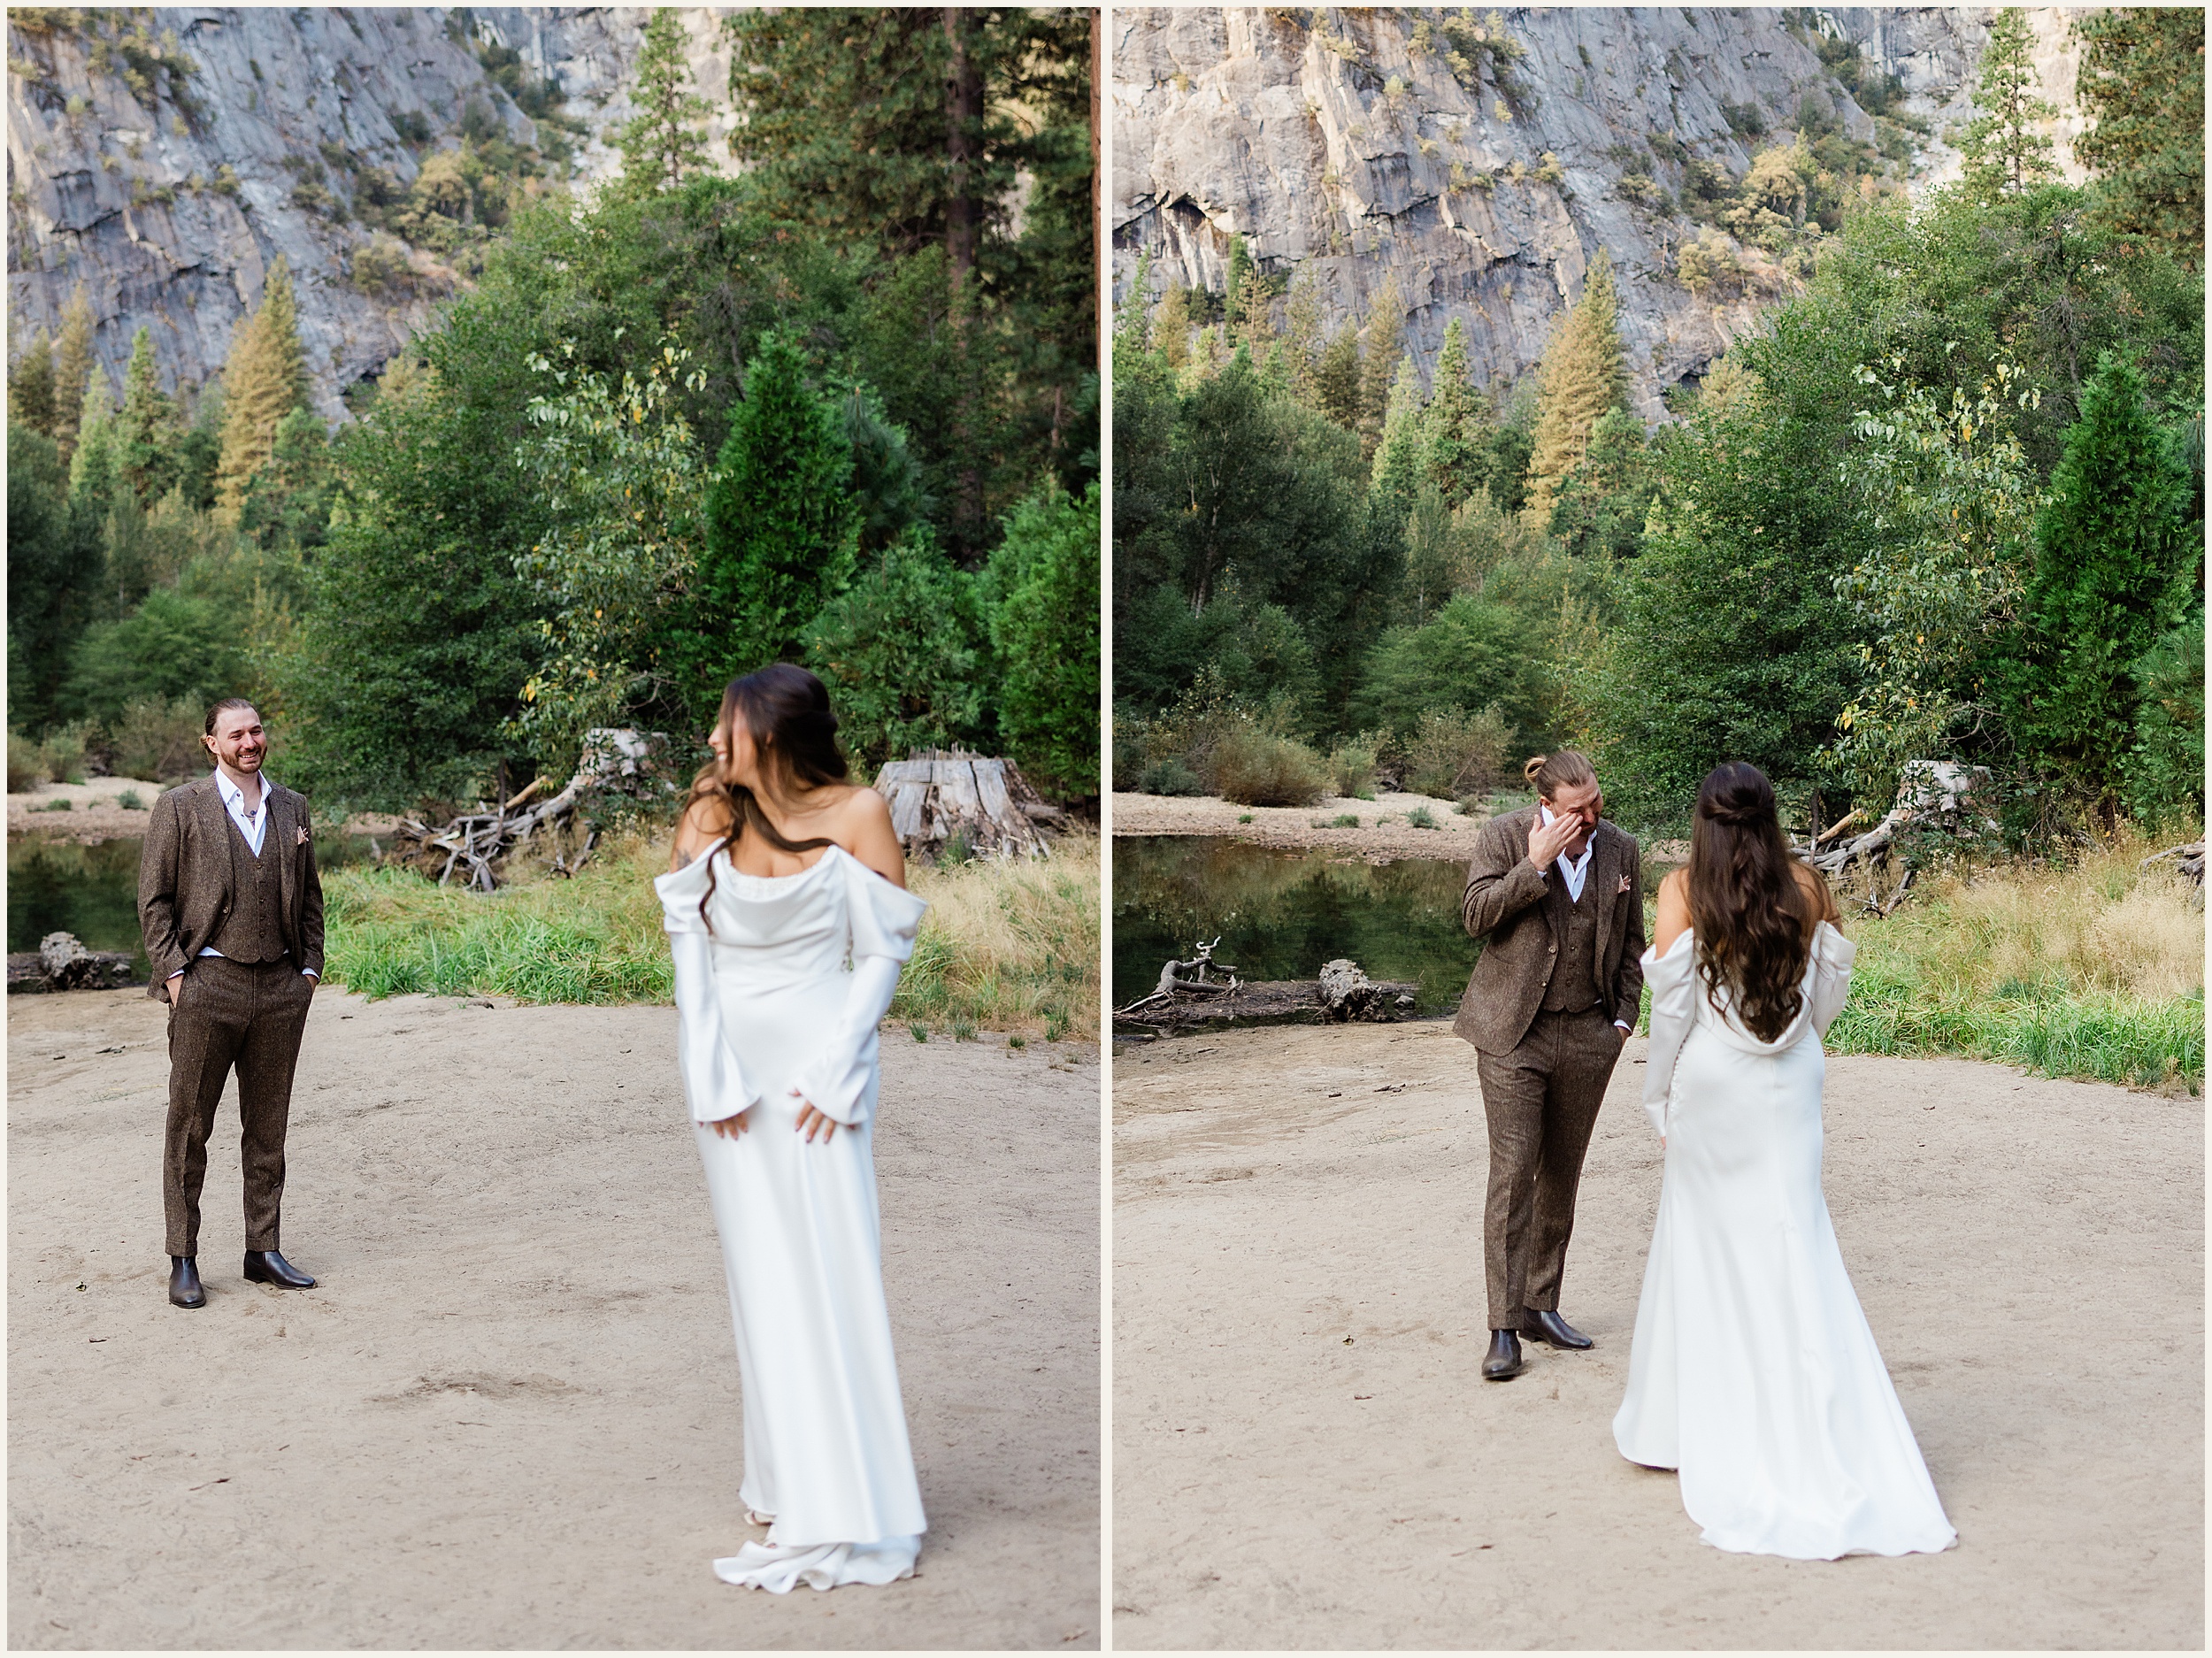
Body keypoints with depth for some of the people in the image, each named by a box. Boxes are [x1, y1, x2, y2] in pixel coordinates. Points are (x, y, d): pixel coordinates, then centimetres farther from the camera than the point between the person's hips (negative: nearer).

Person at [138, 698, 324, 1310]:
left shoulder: (292, 808, 12)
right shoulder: (180, 807, 0)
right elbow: (153, 898, -1)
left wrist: (309, 967, 9)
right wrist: (173, 972, -8)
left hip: (281, 986, 4)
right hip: (207, 984, -4)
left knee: (268, 1126, 8)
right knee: (189, 1126, 1)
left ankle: (263, 1250, 17)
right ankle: (183, 1261, 9)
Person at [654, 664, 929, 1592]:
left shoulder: (857, 814, -6)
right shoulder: (710, 814, 2)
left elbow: (883, 954, -4)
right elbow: (688, 948, 0)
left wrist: (833, 1070, -11)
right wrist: (712, 1077, -8)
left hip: (819, 1055, -3)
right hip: (728, 1057, 3)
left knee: (831, 1270, -4)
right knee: (760, 1273, 5)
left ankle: (849, 1509, 3)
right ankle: (789, 1487, 13)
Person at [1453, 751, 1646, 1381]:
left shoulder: (1621, 849, 6)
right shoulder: (1504, 836, -5)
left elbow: (1631, 942, 15)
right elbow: (1475, 916, -12)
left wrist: (1624, 1018, 7)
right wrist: (1536, 865, -20)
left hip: (1588, 1035, 4)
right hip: (1514, 1033, -4)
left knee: (1561, 1176, 10)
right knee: (1512, 1174, -8)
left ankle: (1542, 1306, 22)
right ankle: (1504, 1328, -5)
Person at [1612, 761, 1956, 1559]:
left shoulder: (1682, 891, -6)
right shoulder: (1806, 887, 1)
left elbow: (1670, 1003, -6)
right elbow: (1828, 992, 7)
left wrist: (1662, 1101, 3)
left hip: (1710, 1087, -2)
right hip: (1788, 1089, 2)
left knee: (1706, 1247, 10)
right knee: (1794, 1249, 2)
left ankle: (1693, 1426, 19)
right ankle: (1813, 1436, -1)